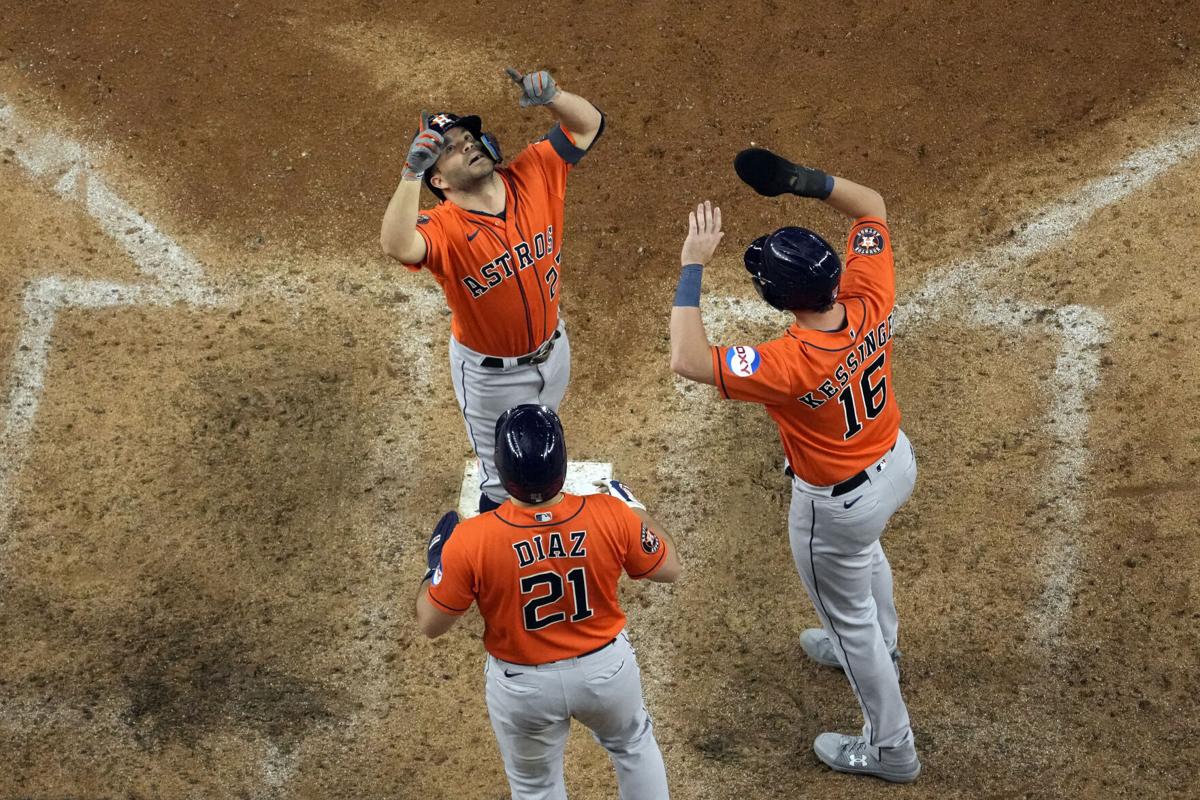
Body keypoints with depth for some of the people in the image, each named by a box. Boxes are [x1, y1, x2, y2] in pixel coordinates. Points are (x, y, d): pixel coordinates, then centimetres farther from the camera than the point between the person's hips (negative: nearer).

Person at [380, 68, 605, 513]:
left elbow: (589, 125, -9)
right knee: (504, 480, 14)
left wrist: (550, 97, -30)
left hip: (552, 351, 5)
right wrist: (412, 173, -57)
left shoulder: (533, 176, -15)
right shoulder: (443, 227, -31)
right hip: (491, 374, -5)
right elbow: (397, 247, -53)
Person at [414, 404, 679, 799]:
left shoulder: (471, 541, -29)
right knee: (633, 743, 33)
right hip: (606, 668, 1)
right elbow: (669, 569, -6)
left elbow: (430, 623, -15)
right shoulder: (612, 515, -25)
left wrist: (436, 561, 2)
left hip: (522, 686, -1)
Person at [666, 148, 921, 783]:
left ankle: (889, 748, 38)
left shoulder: (791, 366, -41)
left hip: (837, 504, -7)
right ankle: (877, 650, 66)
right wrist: (804, 181, -24)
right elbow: (871, 206, -11)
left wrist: (692, 267, -39)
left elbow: (687, 360, -43)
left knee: (851, 616, 18)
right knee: (864, 551, 38)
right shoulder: (869, 302, -24)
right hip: (896, 463, 7)